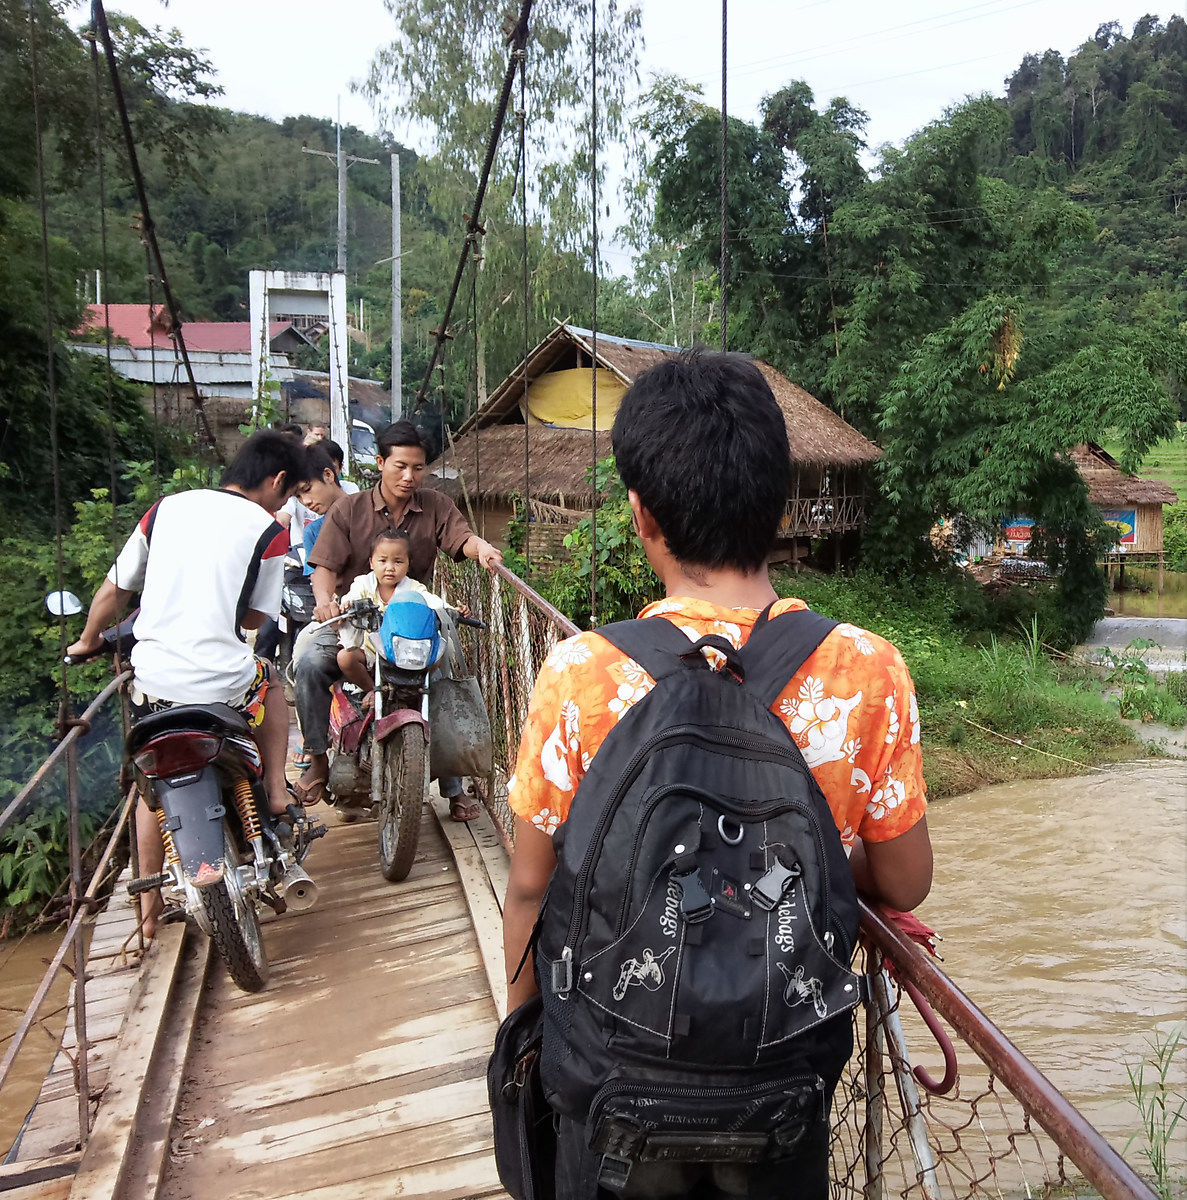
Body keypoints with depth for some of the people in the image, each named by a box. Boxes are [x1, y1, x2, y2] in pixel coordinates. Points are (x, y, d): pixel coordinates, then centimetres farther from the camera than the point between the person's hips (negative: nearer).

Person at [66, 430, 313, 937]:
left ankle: (149, 906, 31)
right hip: (224, 682, -3)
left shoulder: (166, 508, 9)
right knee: (270, 683, 32)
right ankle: (276, 790, 24)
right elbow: (257, 615, 6)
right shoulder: (268, 530, -2)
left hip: (153, 680, 3)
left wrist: (89, 639, 32)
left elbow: (114, 588, 15)